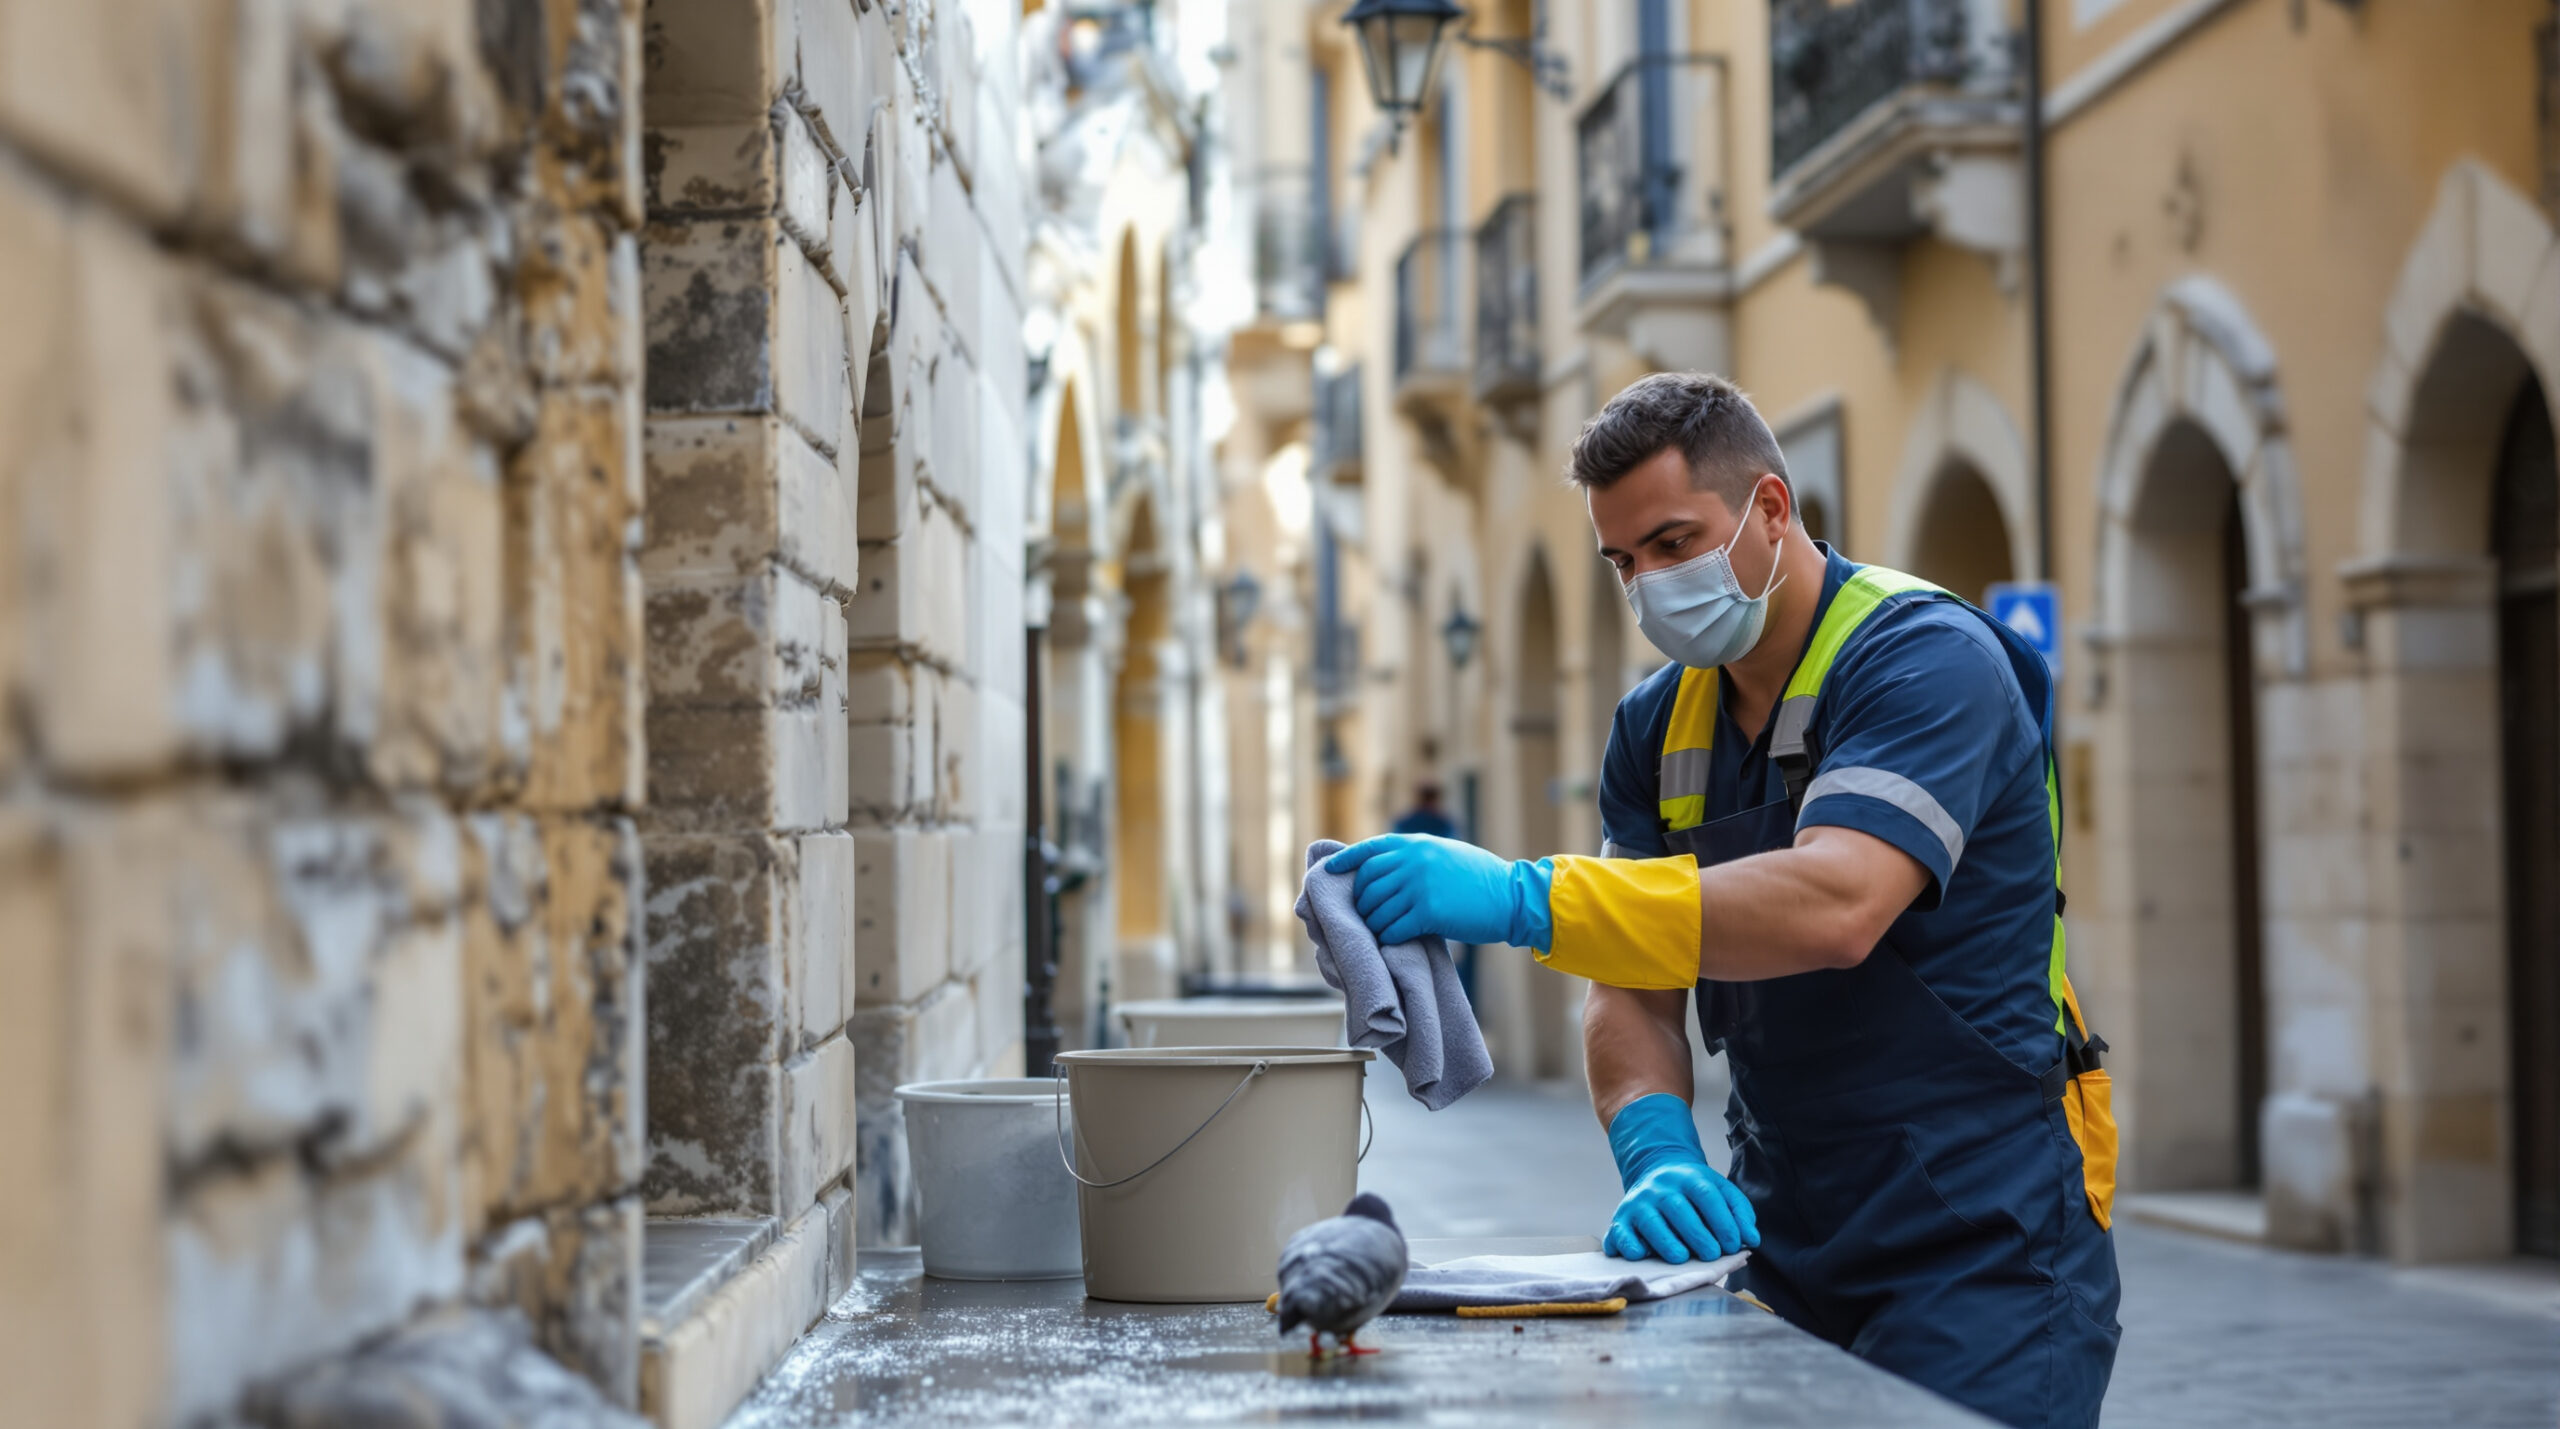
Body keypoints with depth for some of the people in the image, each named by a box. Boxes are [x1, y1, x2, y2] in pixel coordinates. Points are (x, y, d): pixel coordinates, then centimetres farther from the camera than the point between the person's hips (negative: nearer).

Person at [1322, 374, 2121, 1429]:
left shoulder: (1926, 659, -14)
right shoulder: (1657, 726, 8)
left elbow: (1832, 908, -31)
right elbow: (1630, 991, 4)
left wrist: (1520, 899, -36)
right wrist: (1658, 1159, -18)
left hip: (1981, 1239, -6)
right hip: (1785, 1248, 6)